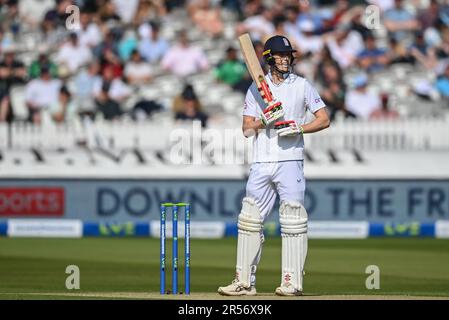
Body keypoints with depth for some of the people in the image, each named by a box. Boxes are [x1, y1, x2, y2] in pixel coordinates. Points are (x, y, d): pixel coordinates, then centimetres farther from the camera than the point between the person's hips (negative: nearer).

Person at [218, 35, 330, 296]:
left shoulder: (302, 86, 5)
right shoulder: (257, 88, 12)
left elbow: (324, 120, 2)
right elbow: (247, 129, 7)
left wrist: (298, 128, -13)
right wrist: (265, 121, -12)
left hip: (290, 161, -3)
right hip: (261, 164, 3)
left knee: (292, 221, -8)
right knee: (250, 220, 2)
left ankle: (292, 282, -6)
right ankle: (245, 282, 7)